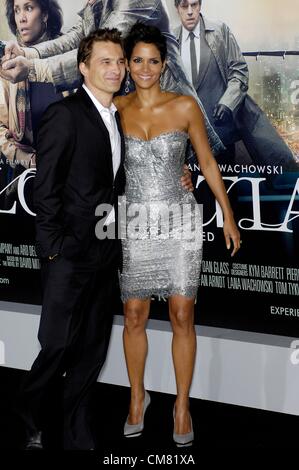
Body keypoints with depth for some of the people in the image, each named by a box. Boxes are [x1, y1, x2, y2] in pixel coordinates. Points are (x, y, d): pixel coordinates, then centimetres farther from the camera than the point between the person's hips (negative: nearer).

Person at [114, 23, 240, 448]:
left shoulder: (185, 107, -4)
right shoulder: (116, 108, 0)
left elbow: (208, 163, 4)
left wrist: (228, 216, 6)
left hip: (180, 221, -1)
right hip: (135, 222, 1)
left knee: (182, 316, 0)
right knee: (134, 316, 6)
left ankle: (182, 404, 14)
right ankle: (138, 396, 26)